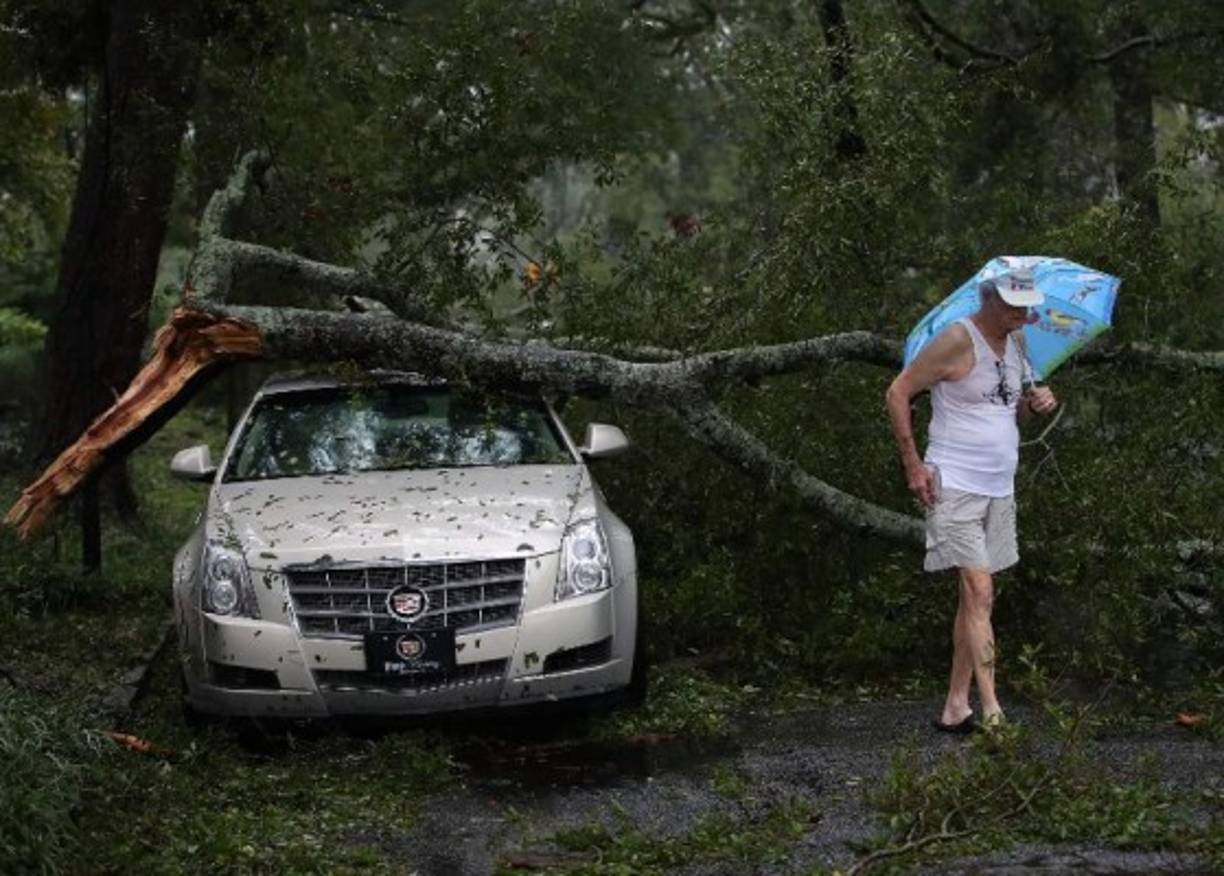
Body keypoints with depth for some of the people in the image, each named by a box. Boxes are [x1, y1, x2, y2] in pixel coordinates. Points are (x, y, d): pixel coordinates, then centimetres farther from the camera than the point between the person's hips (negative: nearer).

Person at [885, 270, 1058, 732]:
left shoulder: (1016, 342, 10)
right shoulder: (957, 341, -13)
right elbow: (897, 393, -11)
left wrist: (1036, 403, -2)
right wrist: (913, 466, -13)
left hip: (1000, 487, 8)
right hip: (955, 485, -8)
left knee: (976, 599, 8)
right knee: (979, 591, -13)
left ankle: (955, 708, 13)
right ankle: (992, 712, -16)